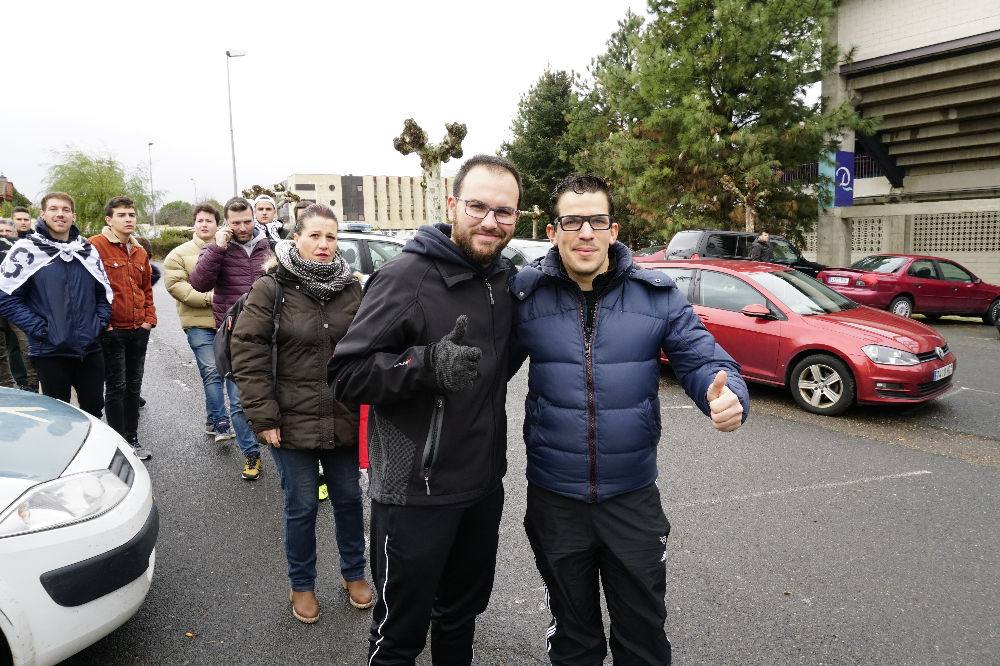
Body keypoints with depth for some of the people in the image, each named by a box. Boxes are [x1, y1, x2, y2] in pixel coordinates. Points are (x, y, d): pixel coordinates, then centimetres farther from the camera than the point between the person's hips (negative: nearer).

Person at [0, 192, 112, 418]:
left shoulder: (88, 250, 9)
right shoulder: (26, 250, -5)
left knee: (94, 408, 13)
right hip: (50, 351, -4)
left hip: (90, 348, 4)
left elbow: (104, 291, 17)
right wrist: (38, 328, -12)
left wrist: (100, 321, 4)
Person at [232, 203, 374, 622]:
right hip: (293, 422, -3)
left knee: (349, 498, 16)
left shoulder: (351, 288, 2)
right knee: (301, 506, 11)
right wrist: (263, 415, -12)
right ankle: (302, 585, 33)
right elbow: (247, 351, -9)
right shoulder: (271, 289, -7)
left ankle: (354, 573, 38)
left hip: (345, 420, 3)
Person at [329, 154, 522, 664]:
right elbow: (347, 373, -21)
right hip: (415, 493, -6)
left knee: (463, 612, 26)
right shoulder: (406, 276, -17)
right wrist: (427, 363, -33)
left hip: (484, 485, 7)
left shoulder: (505, 278, 4)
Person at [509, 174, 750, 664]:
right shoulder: (526, 295, -6)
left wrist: (729, 397, -27)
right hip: (554, 497, 0)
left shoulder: (657, 295, -5)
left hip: (633, 497, 0)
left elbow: (705, 361, -6)